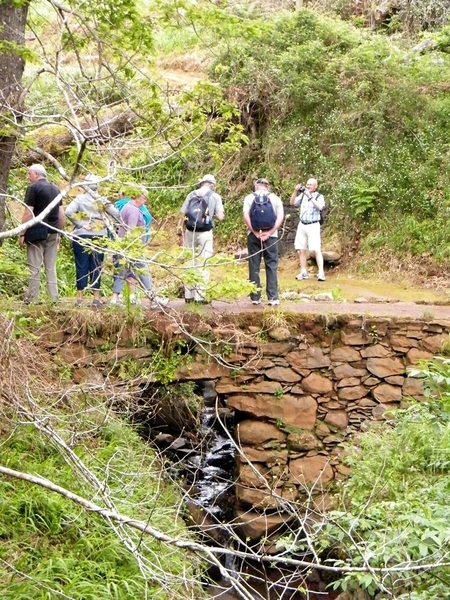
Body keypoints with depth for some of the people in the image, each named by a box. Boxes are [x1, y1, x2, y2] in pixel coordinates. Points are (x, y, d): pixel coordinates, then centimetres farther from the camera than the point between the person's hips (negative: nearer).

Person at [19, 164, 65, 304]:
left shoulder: (33, 188, -7)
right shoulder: (55, 189, 14)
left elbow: (28, 213, -13)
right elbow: (61, 214, 13)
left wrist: (22, 234, -11)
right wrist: (59, 233, 19)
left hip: (37, 232, -6)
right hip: (52, 233, 6)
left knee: (35, 267, -4)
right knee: (51, 267, 9)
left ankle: (32, 298, -4)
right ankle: (53, 299, 8)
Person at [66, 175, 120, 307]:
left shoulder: (79, 199, -1)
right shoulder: (102, 200, 4)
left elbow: (68, 212, -17)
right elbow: (116, 214, -1)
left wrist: (80, 224, -11)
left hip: (82, 236, -2)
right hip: (99, 237, 2)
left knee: (82, 267, 3)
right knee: (96, 267, 6)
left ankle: (80, 298, 5)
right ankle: (96, 298, 7)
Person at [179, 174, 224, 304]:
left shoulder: (191, 195, 8)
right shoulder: (214, 196, 0)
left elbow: (183, 215, 6)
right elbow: (220, 217, -6)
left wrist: (180, 229, 16)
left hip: (190, 232, 3)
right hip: (205, 233, -3)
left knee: (189, 263, 11)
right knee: (203, 265, 2)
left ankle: (188, 295, 15)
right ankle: (200, 296, 0)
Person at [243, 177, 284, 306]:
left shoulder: (249, 197, 5)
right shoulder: (275, 198, 7)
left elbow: (246, 216, -8)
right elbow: (280, 217, -4)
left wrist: (255, 232, -9)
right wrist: (269, 232, -10)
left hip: (253, 235, 0)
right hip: (271, 236, 0)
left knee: (254, 266, 6)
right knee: (271, 266, 4)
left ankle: (255, 297, 6)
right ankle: (272, 297, -2)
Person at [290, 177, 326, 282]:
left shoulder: (319, 196, -2)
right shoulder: (302, 195, 12)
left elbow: (319, 207, -19)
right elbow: (292, 203, 7)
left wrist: (310, 197, -23)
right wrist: (295, 191, -6)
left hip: (313, 225, -5)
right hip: (302, 225, 5)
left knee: (316, 249, -10)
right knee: (301, 250, 6)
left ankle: (321, 273, -10)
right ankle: (303, 272, 13)